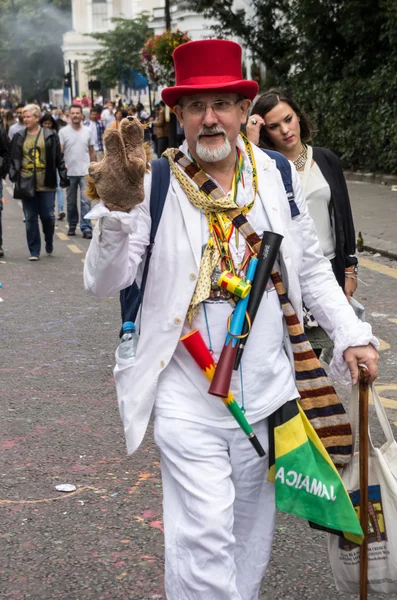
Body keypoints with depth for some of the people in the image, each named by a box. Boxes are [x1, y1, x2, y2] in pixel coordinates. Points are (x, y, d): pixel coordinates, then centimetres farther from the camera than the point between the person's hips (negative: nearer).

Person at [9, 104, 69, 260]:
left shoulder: (50, 136, 0)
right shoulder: (19, 137, 7)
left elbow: (59, 159, 1)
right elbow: (14, 159, 8)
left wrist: (63, 177, -2)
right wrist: (13, 175, -4)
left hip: (46, 184, -2)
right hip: (26, 184, 2)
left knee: (48, 216, 1)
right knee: (30, 219, 4)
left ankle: (49, 241, 29)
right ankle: (34, 251, 11)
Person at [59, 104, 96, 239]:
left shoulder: (88, 131, 5)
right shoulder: (63, 132, -1)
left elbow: (92, 151, 12)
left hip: (85, 172, 0)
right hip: (69, 172, 0)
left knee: (85, 200, -9)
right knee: (71, 202, 10)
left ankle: (86, 228, -8)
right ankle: (72, 226, 23)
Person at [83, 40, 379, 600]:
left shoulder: (277, 176, 2)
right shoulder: (155, 186, -8)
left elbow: (312, 269, 11)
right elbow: (103, 282, -14)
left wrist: (352, 334, 1)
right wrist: (117, 209, -30)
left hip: (266, 392, 4)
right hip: (189, 400, -4)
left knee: (251, 534, 17)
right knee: (205, 539, -5)